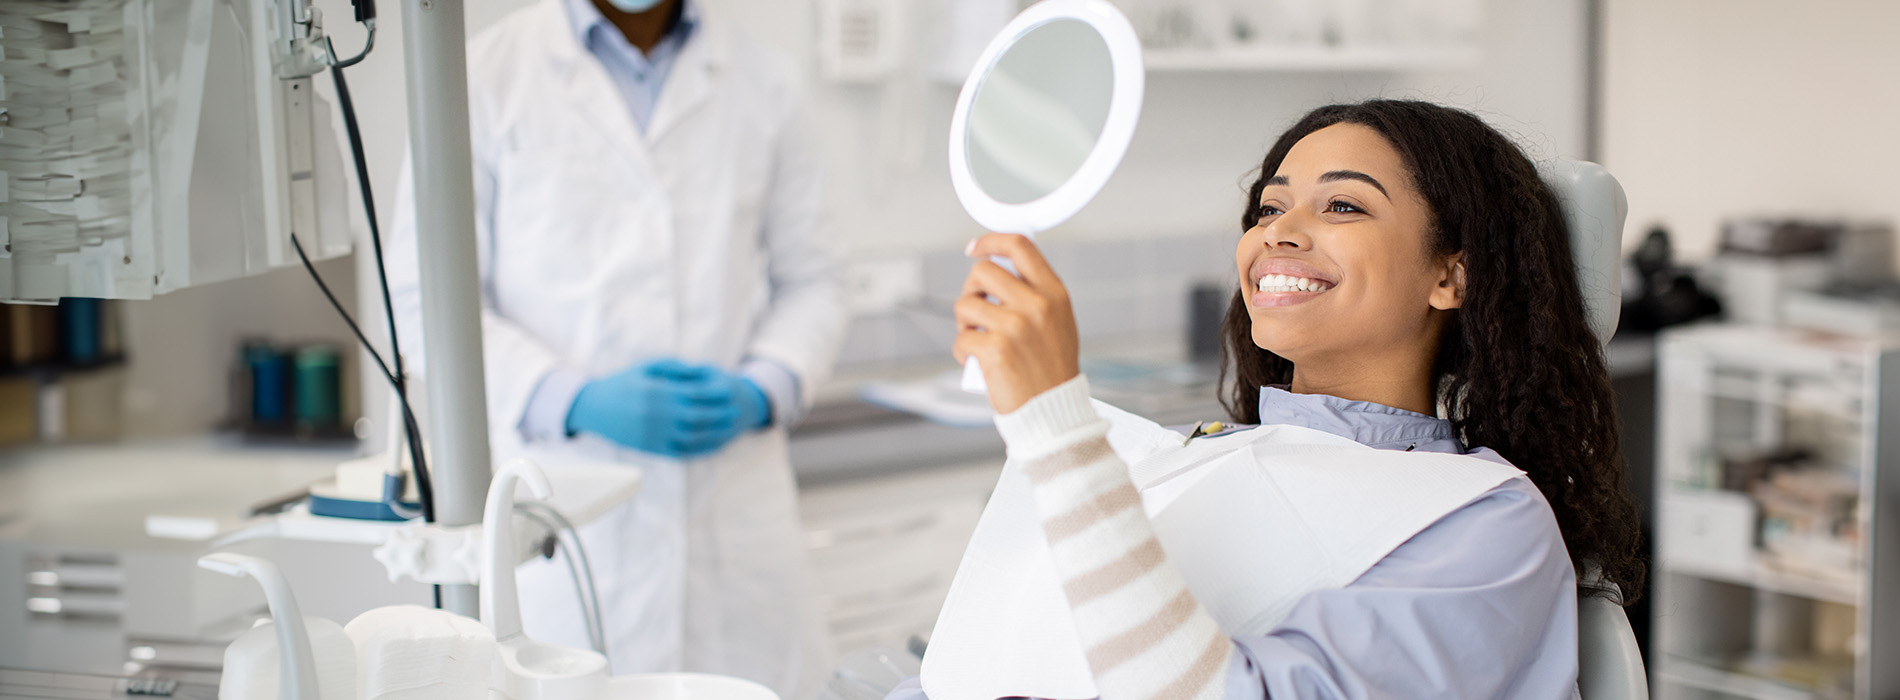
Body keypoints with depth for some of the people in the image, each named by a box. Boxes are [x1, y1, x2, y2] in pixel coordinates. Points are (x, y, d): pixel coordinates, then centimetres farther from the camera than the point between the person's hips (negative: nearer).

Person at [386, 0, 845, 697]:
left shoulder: (763, 83, 11)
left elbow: (809, 280, 13)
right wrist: (578, 400, -14)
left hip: (737, 503, 3)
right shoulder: (483, 76, 1)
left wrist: (762, 389, -7)